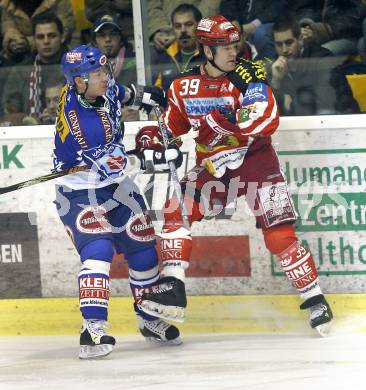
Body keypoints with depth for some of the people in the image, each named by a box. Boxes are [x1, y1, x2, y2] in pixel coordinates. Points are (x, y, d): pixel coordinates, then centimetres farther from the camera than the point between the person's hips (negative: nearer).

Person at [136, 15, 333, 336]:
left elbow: (268, 120, -23)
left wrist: (227, 121, -35)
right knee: (176, 207, -19)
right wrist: (153, 138, -5)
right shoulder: (183, 87, 2)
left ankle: (315, 301, 3)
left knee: (280, 237, -12)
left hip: (255, 162, -4)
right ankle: (173, 291, -21)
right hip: (212, 168, 4)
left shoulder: (247, 76, -11)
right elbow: (172, 126, 16)